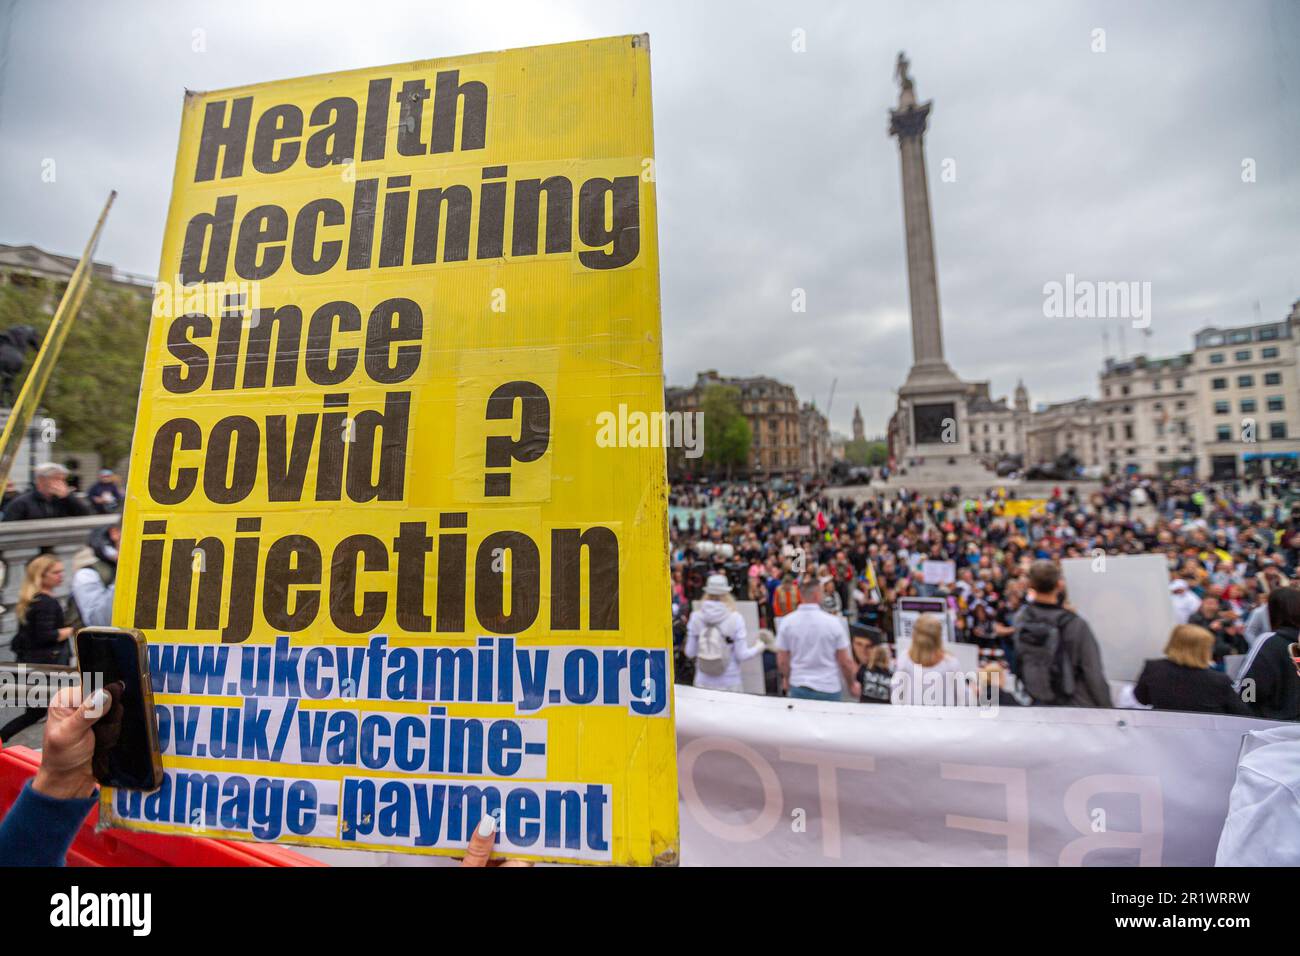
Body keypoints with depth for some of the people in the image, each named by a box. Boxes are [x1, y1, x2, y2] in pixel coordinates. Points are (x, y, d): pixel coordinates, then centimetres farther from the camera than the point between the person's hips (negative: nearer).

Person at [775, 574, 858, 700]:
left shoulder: (786, 622, -9)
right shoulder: (833, 622, -13)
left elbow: (782, 661, -3)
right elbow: (845, 661, -7)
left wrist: (786, 678, 16)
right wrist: (852, 683, 10)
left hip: (798, 687, 1)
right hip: (829, 689, -1)